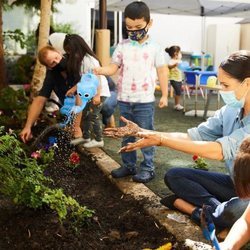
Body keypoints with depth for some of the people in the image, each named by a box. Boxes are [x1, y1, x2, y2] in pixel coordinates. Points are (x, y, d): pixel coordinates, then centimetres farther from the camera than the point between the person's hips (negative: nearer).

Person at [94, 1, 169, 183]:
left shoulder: (155, 48, -1)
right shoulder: (122, 47, 5)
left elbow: (162, 71, 2)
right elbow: (114, 67, 3)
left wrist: (164, 95, 0)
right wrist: (101, 70, -18)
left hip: (145, 101, -3)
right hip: (124, 100, 4)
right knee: (126, 135, 13)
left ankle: (148, 168, 14)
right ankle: (129, 165, 27)